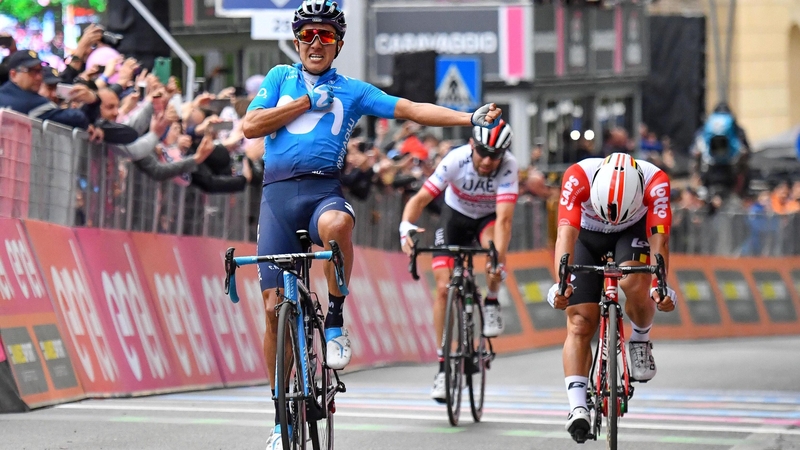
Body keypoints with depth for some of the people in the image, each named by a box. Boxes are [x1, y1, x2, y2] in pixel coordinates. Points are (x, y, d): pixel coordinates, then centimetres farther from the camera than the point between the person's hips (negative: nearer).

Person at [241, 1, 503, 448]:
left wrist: (471, 117, -7)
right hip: (278, 192, 1)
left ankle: (336, 322, -19)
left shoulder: (352, 91, 13)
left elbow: (411, 109, 4)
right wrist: (307, 102, -1)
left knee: (338, 224, -40)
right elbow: (250, 127, 3)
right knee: (275, 306, -2)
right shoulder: (281, 77, 17)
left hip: (324, 190, -1)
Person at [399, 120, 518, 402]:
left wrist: (500, 262, -53)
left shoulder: (508, 167, -31)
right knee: (444, 287, -12)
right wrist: (406, 226, -51)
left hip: (489, 217, -1)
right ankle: (443, 364, -1)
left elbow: (504, 219, -40)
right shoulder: (456, 160, -30)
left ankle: (492, 303, -7)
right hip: (456, 214, 1)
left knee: (492, 243, -36)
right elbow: (420, 199, -31)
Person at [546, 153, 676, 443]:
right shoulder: (577, 177, -35)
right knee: (579, 324, -13)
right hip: (587, 237, 0)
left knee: (635, 286, -31)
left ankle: (640, 340, -1)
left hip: (632, 232, 0)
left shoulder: (655, 181, -33)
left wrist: (659, 286, -49)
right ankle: (577, 406, -17)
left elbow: (659, 237, -37)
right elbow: (566, 233, -42)